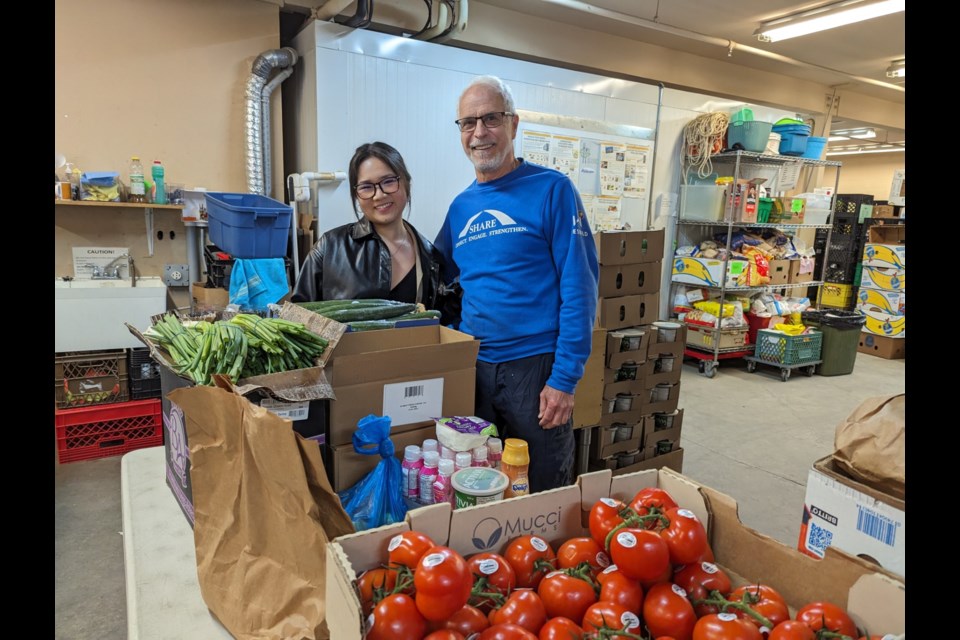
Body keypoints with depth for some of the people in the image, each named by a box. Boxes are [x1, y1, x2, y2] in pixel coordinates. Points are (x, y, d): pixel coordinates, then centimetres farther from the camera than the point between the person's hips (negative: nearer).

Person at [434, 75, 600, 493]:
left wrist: (565, 378, -15)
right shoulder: (460, 206, 10)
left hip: (535, 364, -5)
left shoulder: (552, 190, -6)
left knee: (545, 494, 12)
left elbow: (579, 289, -11)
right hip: (472, 366, 5)